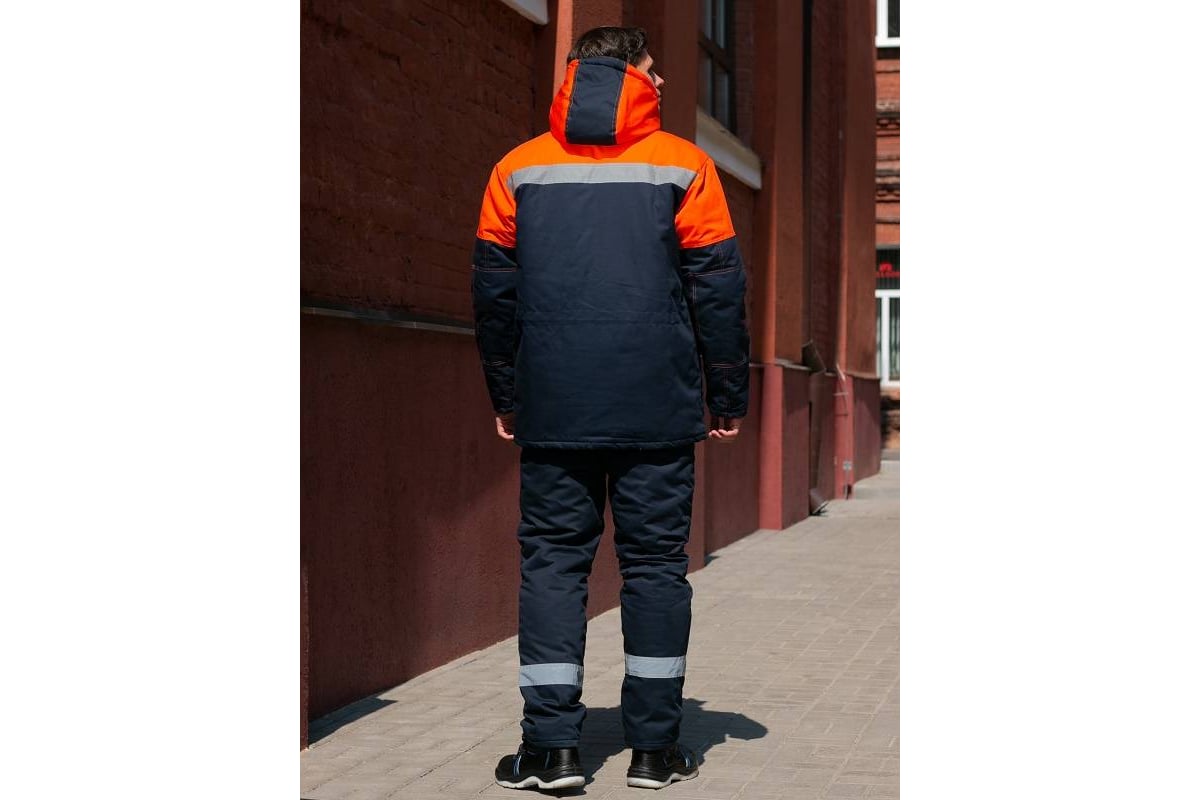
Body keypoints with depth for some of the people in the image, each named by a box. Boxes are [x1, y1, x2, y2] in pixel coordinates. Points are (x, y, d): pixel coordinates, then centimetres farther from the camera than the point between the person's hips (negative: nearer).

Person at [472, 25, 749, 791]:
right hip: (659, 412, -1)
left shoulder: (519, 169, 7)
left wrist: (507, 398, 17)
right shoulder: (683, 166, 1)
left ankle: (552, 743, 3)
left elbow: (493, 292, 8)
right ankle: (656, 746, 11)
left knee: (552, 559, 7)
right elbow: (719, 291, 0)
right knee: (656, 562, 7)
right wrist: (728, 397, 7)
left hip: (553, 412, 1)